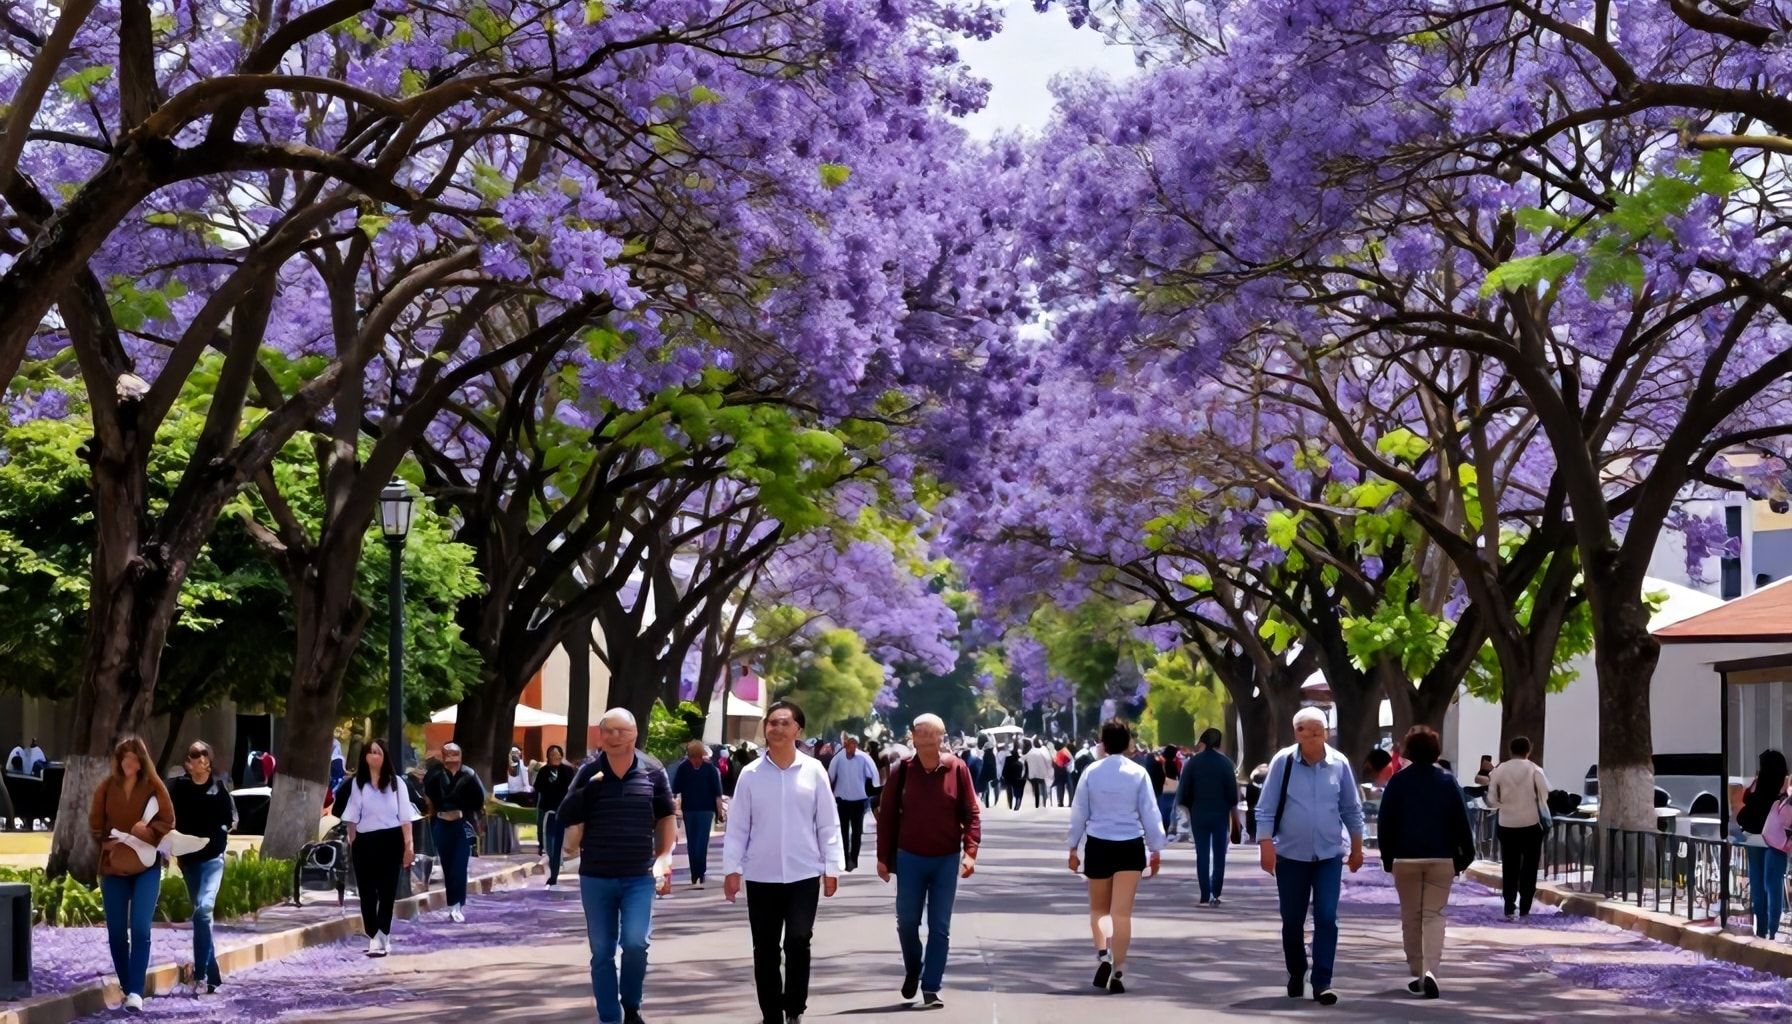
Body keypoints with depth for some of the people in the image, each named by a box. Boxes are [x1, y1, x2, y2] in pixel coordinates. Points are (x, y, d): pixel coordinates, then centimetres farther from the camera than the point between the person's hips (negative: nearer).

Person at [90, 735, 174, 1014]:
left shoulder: (154, 786, -2)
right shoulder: (107, 786, 2)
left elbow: (167, 822, -2)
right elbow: (95, 824, 6)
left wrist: (146, 832, -19)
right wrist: (109, 843, -10)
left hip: (146, 867, -2)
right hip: (113, 867, 2)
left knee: (140, 929, -13)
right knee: (116, 932, 5)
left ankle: (136, 992, -15)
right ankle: (126, 988, 18)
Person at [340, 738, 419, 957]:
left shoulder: (396, 782, 2)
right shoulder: (357, 783, 7)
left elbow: (405, 816, 0)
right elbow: (352, 816, 10)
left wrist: (408, 844, -6)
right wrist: (352, 842, 4)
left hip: (390, 840, -2)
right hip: (365, 841, 2)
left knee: (387, 890, -4)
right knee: (367, 892, 2)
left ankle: (380, 938, -4)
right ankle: (375, 939, 7)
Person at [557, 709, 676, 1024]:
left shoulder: (653, 771, 0)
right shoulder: (588, 773, -1)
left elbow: (666, 817, 8)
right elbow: (567, 818, 2)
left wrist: (665, 858, 2)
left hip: (639, 877, -1)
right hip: (595, 877, 1)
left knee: (635, 943, -14)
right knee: (602, 952, 6)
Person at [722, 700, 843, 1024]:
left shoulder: (814, 770, 0)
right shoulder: (751, 773, 0)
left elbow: (828, 823, 3)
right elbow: (737, 825, 3)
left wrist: (832, 867, 0)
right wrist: (732, 868, -1)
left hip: (804, 874, -1)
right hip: (761, 876, 1)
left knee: (798, 942, -8)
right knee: (765, 949, 7)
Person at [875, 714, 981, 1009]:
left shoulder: (957, 769, -6)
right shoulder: (902, 771, -4)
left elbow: (972, 813, -4)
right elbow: (887, 815, 2)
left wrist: (970, 851, -14)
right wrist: (883, 857, 1)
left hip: (947, 860, -1)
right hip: (909, 858, 1)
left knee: (940, 927, 2)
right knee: (907, 921, 6)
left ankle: (931, 989, 8)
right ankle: (912, 970, 32)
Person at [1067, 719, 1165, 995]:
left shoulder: (1091, 772, -3)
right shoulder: (1138, 773, -5)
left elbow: (1079, 812, 2)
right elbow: (1150, 813, -1)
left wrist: (1073, 847, 13)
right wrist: (1156, 849, 9)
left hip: (1098, 845, 1)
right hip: (1130, 847, -1)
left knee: (1099, 909, 16)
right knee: (1122, 912, 1)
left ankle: (1103, 955, -5)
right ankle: (1117, 972, -2)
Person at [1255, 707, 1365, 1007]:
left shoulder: (1339, 764, -2)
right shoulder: (1283, 762, -8)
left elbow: (1352, 809, 8)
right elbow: (1266, 808, -5)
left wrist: (1357, 847, 11)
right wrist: (1266, 844, -12)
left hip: (1329, 855, 1)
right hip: (1290, 855, -1)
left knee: (1326, 918, -6)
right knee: (1292, 921, 9)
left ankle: (1322, 983, -2)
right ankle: (1296, 974, 30)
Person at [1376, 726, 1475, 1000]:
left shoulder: (1398, 781, -2)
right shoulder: (1447, 781, -1)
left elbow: (1386, 823, 0)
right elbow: (1461, 822, -1)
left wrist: (1387, 857, 8)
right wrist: (1465, 856, 7)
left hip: (1406, 858, 0)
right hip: (1441, 858, 0)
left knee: (1411, 917, 11)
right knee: (1434, 915, 3)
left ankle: (1417, 974, 16)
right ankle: (1430, 971, -15)